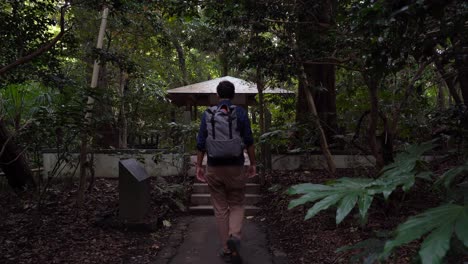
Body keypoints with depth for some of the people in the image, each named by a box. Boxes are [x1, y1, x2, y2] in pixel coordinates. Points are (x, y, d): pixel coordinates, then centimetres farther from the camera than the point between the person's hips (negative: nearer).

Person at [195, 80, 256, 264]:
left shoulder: (208, 114, 2)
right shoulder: (240, 113, -3)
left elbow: (201, 143, 1)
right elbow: (249, 141, -4)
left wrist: (199, 166, 8)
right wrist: (253, 164, 5)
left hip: (214, 167, 1)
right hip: (235, 167, -1)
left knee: (220, 208, 12)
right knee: (236, 205, 13)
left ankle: (226, 249, 17)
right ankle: (234, 236, -11)